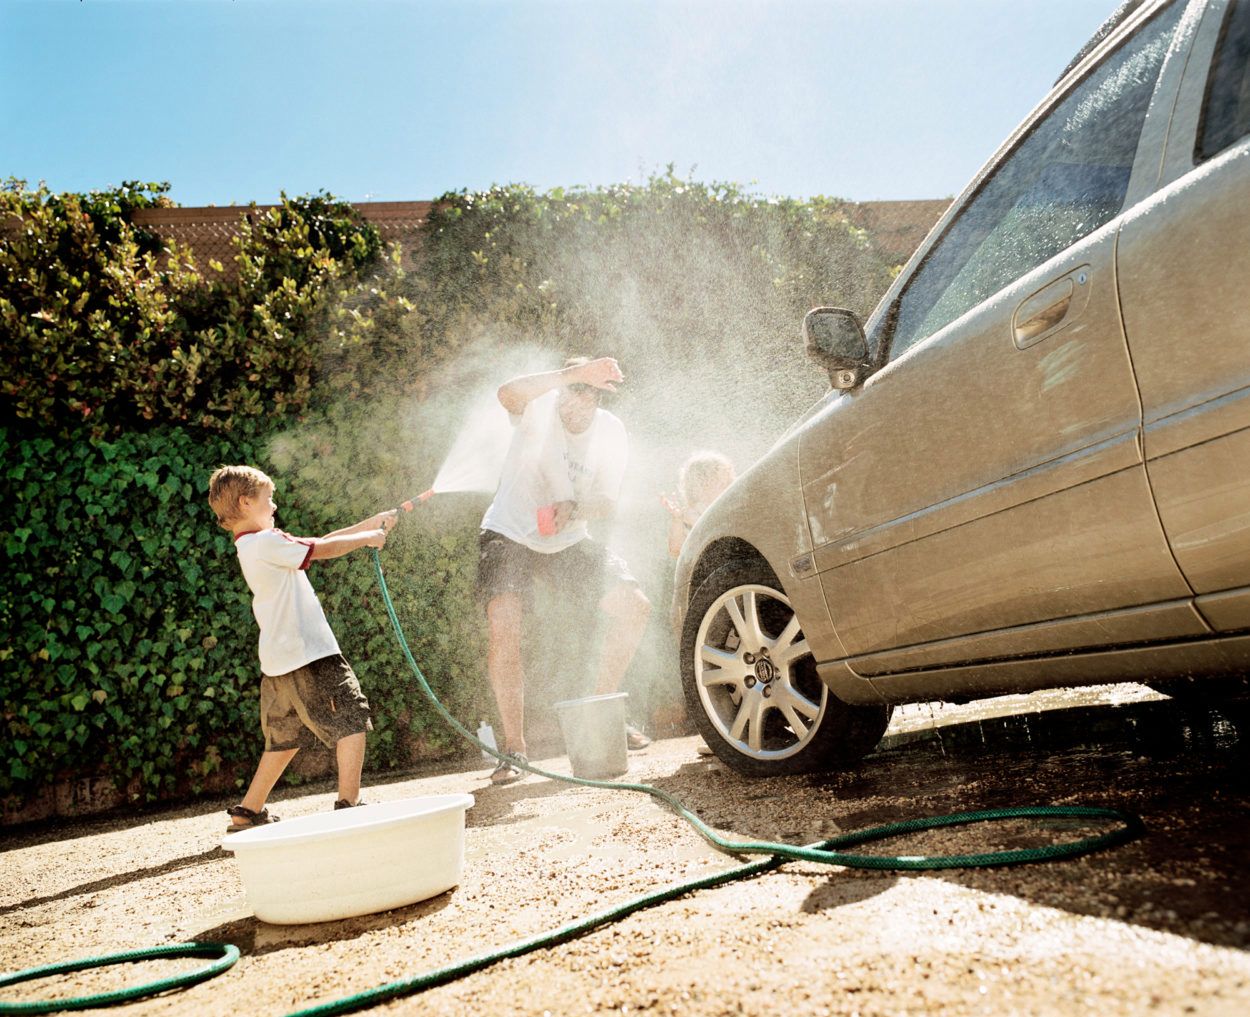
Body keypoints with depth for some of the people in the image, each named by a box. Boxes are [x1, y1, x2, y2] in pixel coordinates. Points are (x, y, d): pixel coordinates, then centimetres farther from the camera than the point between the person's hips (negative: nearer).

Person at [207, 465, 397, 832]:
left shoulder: (251, 546, 17)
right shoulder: (266, 542, -13)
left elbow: (319, 543, 17)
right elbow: (322, 549, -9)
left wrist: (371, 524, 16)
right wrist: (367, 538, 7)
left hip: (279, 663, 10)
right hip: (307, 654, -10)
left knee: (286, 738, 20)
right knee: (351, 720, -3)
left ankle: (248, 812, 25)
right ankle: (349, 803, -6)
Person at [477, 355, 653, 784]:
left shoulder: (611, 430, -7)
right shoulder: (538, 409, -18)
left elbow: (607, 502, -7)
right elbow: (508, 394, -43)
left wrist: (573, 509, -29)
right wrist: (575, 373, -53)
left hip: (569, 541, 4)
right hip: (510, 535, -4)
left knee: (634, 606, -9)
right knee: (503, 625, -25)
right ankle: (513, 747, -13)